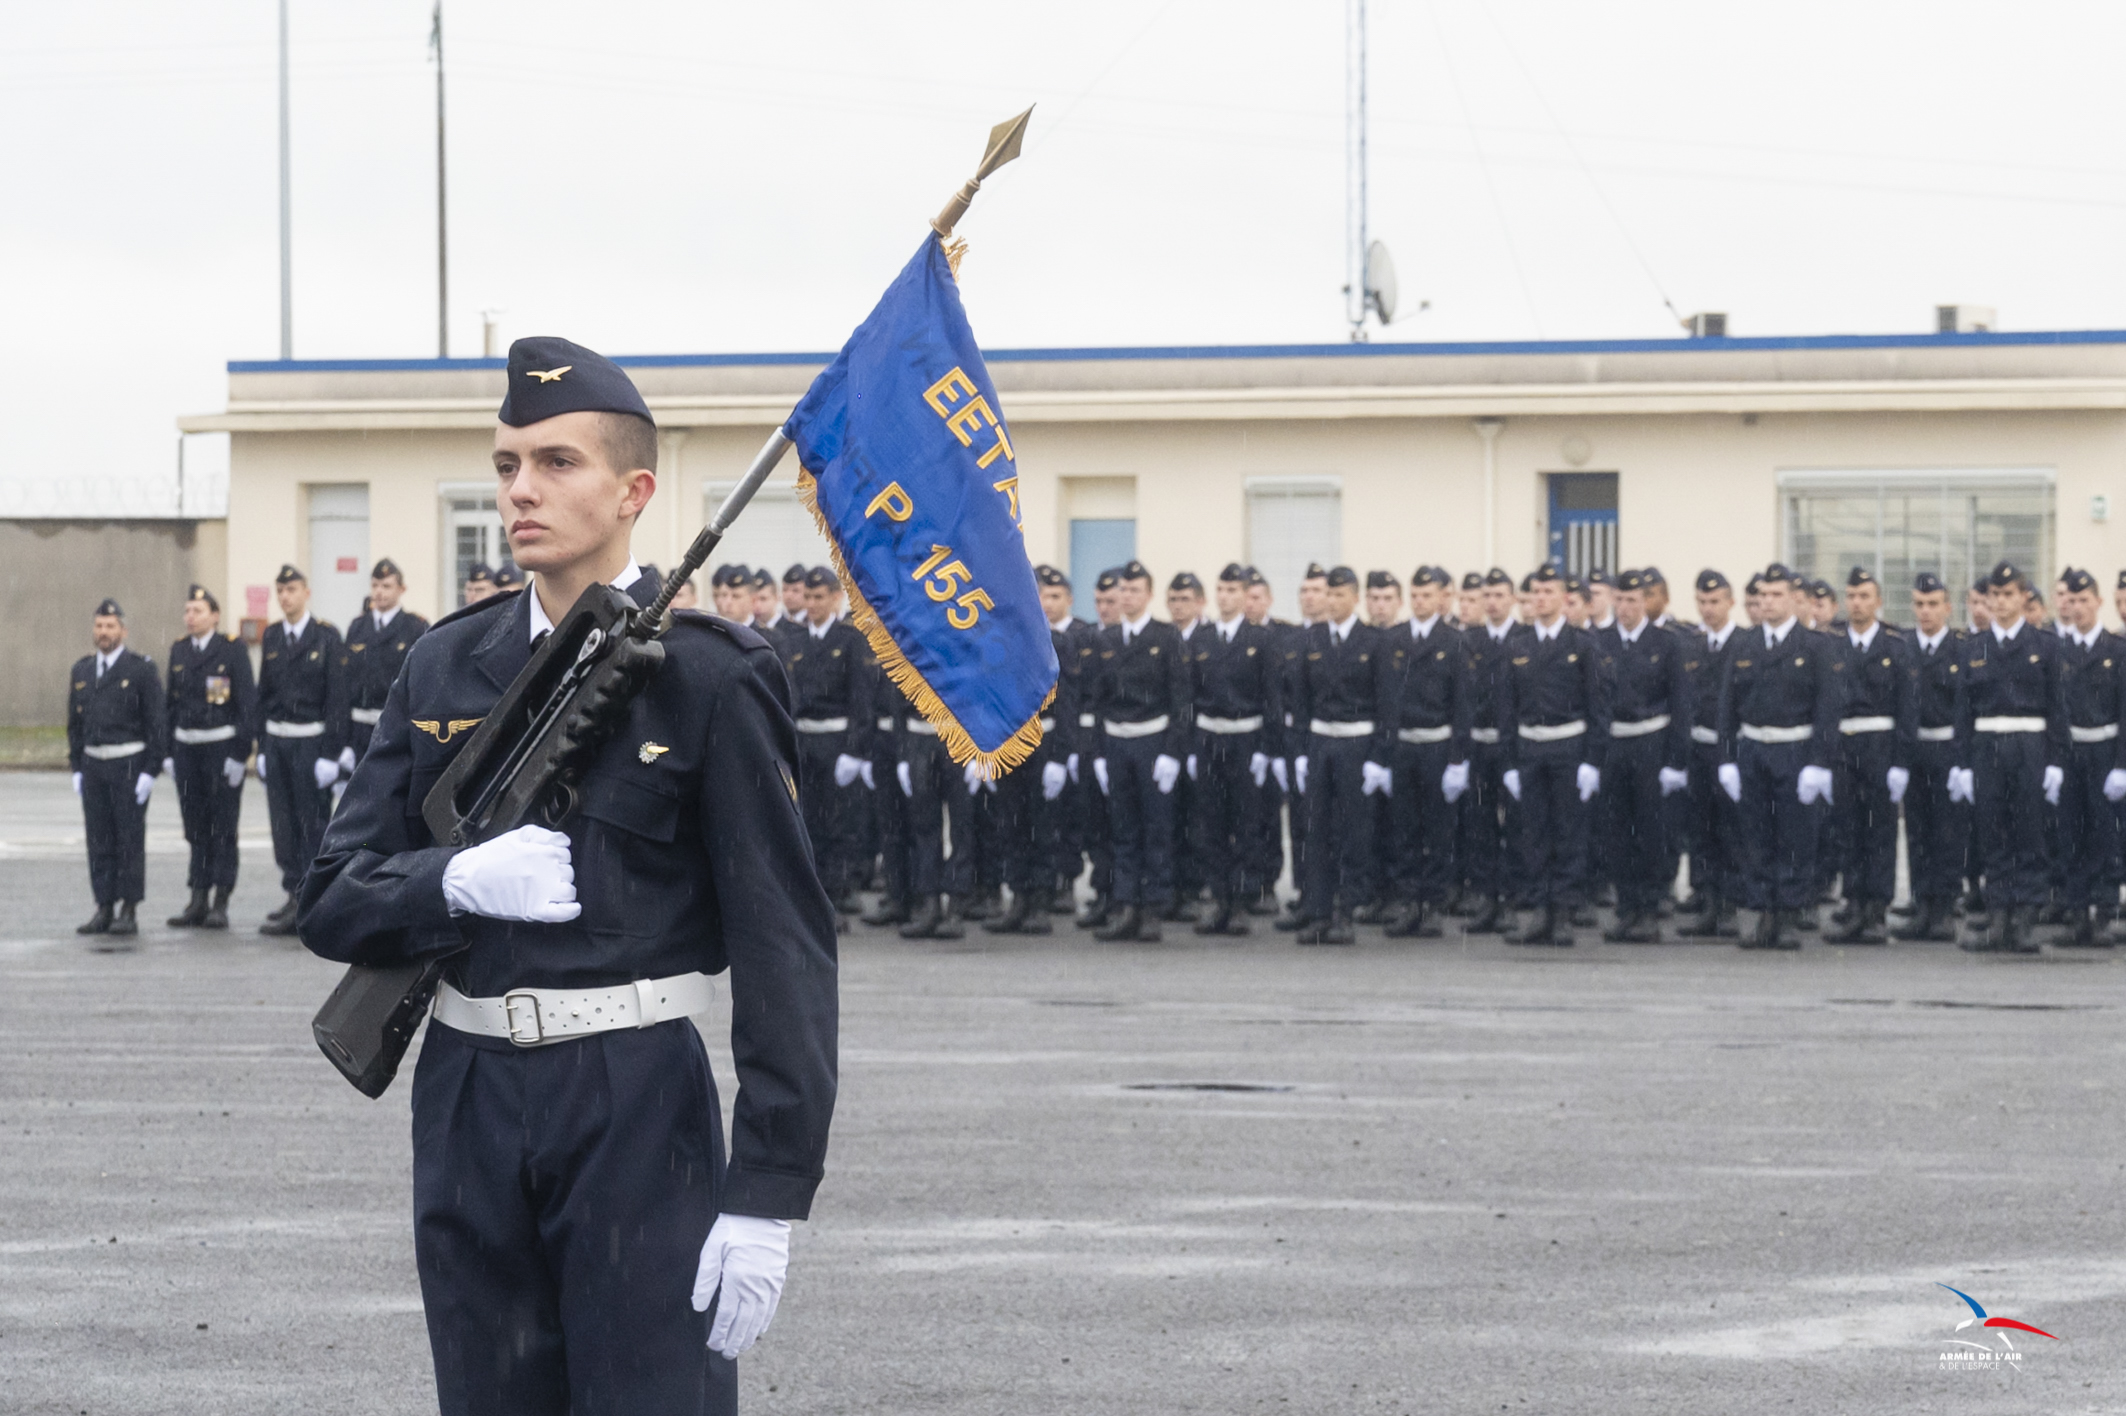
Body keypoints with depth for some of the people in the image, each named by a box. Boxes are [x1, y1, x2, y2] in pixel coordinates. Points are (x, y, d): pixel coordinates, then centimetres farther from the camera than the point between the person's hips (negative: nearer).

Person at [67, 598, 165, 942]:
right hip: (93, 765, 5)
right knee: (99, 840, 5)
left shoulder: (141, 668, -4)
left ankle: (128, 912, 0)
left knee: (130, 838, -3)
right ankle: (104, 909, 10)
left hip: (129, 765, -5)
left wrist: (151, 771, -12)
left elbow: (156, 721, -7)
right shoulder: (82, 670, 12)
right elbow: (75, 723, 16)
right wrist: (77, 768, 9)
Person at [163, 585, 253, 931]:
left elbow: (248, 703, -8)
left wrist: (241, 753, -12)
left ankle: (220, 903, 2)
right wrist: (168, 752, 10)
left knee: (223, 827, -1)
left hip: (222, 747, -5)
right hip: (187, 747, 5)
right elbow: (171, 703, 15)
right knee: (196, 827, 7)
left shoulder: (232, 648, -6)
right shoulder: (179, 650, 10)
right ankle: (198, 900, 11)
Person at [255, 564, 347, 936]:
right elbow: (264, 694, 14)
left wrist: (330, 752, -12)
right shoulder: (271, 637, 11)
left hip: (311, 741, -5)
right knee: (284, 822, 5)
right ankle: (295, 895, 11)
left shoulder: (326, 636, -4)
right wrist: (262, 747, 9)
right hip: (277, 741, 5)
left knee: (313, 820, -4)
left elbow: (337, 697, -7)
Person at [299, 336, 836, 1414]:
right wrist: (460, 882, -15)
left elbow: (784, 942, -9)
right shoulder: (446, 668, 9)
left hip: (636, 1098, -5)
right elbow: (335, 901, 8)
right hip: (468, 1105, 5)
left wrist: (766, 1200, -15)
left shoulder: (708, 679, -6)